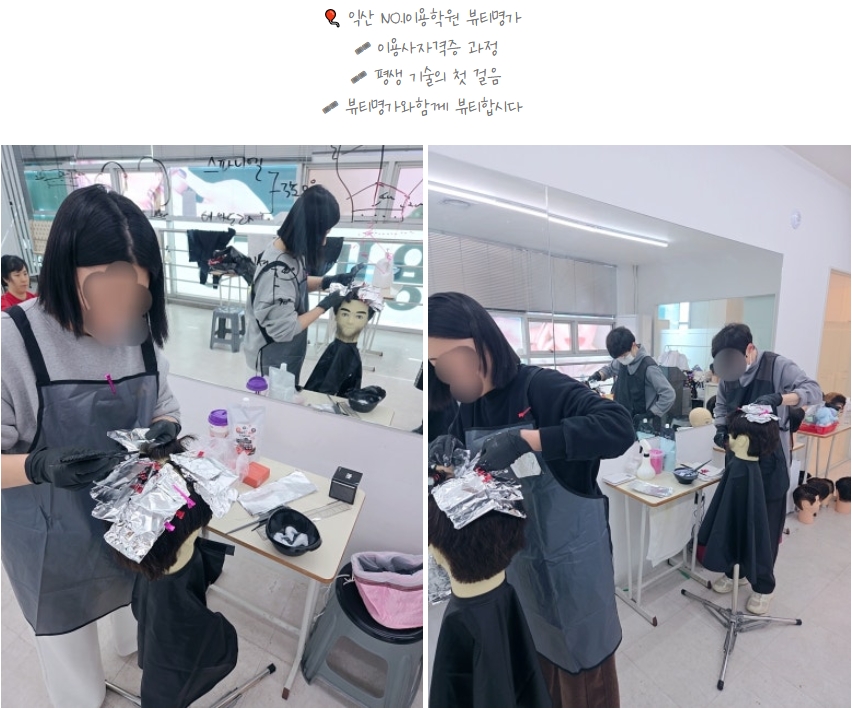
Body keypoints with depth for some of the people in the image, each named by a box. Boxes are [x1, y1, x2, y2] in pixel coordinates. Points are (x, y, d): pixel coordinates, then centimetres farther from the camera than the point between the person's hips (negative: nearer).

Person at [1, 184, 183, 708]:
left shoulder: (140, 332, -10)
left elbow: (166, 406, 1)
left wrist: (165, 429, -20)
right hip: (54, 541, -4)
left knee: (138, 606, 34)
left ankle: (134, 648, 65)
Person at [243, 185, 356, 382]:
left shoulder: (289, 248, -11)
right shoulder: (277, 272, -36)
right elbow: (284, 330, -28)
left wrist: (327, 281, -7)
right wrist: (325, 305, -22)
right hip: (274, 357, -8)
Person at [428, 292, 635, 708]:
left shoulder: (541, 388, -23)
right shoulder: (468, 409, -1)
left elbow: (619, 427, -35)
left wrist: (527, 439, -39)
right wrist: (444, 450, -13)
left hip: (571, 561, -6)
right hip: (516, 563, 7)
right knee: (536, 667, 27)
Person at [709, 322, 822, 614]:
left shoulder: (778, 366, -13)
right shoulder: (727, 373, 0)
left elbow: (814, 391, -21)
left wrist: (779, 398, -39)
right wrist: (721, 429, -13)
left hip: (770, 460, -4)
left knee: (768, 522, 7)